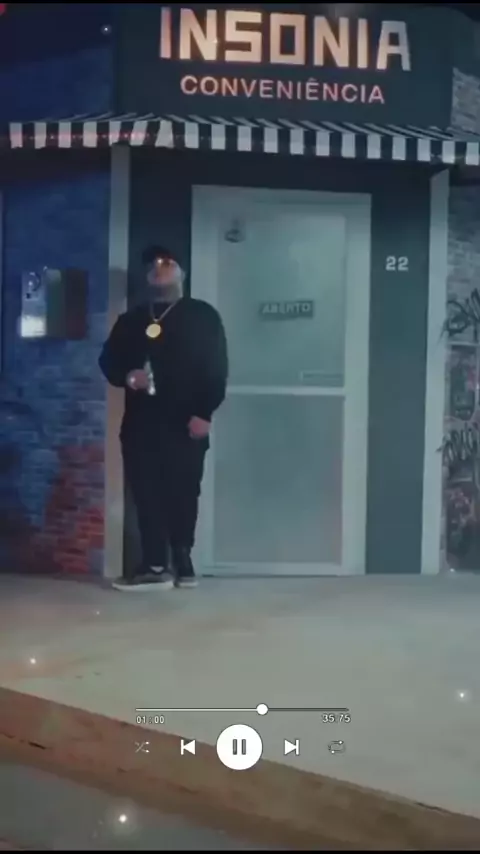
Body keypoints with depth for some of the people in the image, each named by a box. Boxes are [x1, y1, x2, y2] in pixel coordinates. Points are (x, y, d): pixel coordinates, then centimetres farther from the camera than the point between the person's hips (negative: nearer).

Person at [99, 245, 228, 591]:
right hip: (141, 422, 4)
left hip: (185, 422, -3)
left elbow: (217, 368, -1)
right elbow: (108, 360, 16)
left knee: (183, 494, 1)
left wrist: (204, 413, -12)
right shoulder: (131, 320, 19)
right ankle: (156, 565, 5)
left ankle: (180, 561, 10)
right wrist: (127, 376, -7)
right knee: (146, 494, 0)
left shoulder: (203, 316, 7)